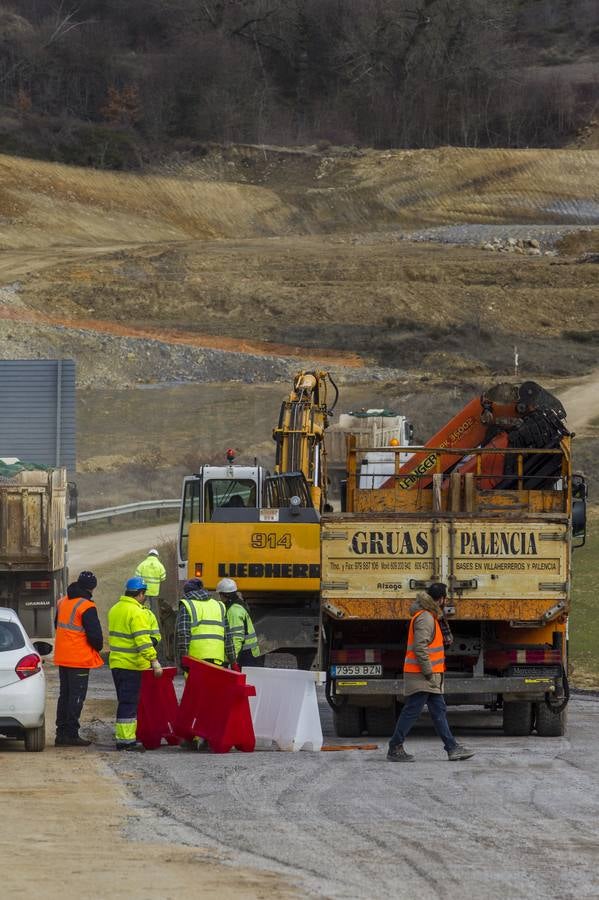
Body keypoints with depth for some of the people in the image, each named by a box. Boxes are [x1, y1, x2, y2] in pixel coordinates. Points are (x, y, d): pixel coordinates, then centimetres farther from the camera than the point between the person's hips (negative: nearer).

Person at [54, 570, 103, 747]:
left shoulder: (63, 602, 10)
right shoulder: (86, 607, -16)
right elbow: (95, 633, -16)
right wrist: (98, 647, 4)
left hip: (62, 657, 8)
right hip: (80, 658, -8)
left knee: (65, 694, 14)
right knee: (77, 696, -3)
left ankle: (61, 733, 15)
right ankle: (71, 734, -5)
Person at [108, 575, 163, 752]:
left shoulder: (115, 609, 14)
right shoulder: (136, 613, -16)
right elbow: (143, 641, -22)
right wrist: (155, 662, -22)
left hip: (116, 662, 9)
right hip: (132, 665, -9)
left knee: (125, 701, 15)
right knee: (129, 702, -6)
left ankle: (123, 737, 17)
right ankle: (126, 739, -7)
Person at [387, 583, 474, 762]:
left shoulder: (430, 616, 16)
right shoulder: (425, 618, -16)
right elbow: (420, 647, -23)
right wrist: (428, 671, -20)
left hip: (429, 677, 11)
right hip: (421, 677, -11)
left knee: (439, 711, 10)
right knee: (412, 711, -6)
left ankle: (452, 747, 12)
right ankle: (395, 749, -2)